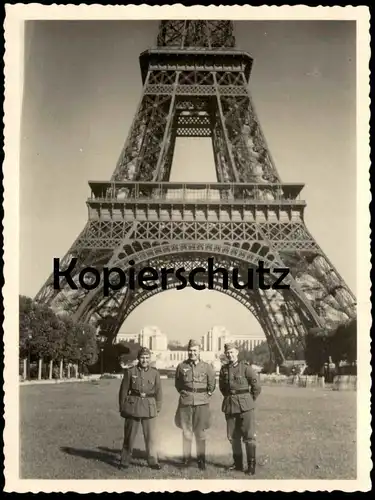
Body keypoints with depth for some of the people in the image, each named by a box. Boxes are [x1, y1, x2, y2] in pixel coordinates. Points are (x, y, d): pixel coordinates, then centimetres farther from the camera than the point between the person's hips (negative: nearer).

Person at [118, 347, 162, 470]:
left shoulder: (154, 372, 2)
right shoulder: (130, 371, -2)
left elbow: (158, 391, 8)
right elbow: (124, 390, 2)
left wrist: (158, 408, 6)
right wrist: (122, 408, 2)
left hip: (149, 407, 1)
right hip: (133, 406, -1)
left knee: (151, 436, 2)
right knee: (129, 435, 8)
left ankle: (153, 461, 14)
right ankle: (124, 461, 20)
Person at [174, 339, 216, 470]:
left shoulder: (207, 367, -1)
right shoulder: (181, 366, 1)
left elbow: (212, 385, 12)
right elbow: (177, 383, 17)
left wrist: (206, 395, 10)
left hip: (201, 402, -1)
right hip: (186, 402, 1)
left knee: (200, 433, 4)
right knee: (186, 431, 6)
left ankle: (201, 460, 13)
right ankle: (186, 458, 16)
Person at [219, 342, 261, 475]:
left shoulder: (245, 367, -8)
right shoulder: (224, 369, 6)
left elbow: (257, 387, -4)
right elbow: (222, 387, 21)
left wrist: (249, 401, 4)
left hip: (245, 406, -5)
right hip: (230, 406, 5)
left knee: (249, 436, -3)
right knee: (233, 437, 11)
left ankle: (251, 466, 4)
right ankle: (238, 463, 24)